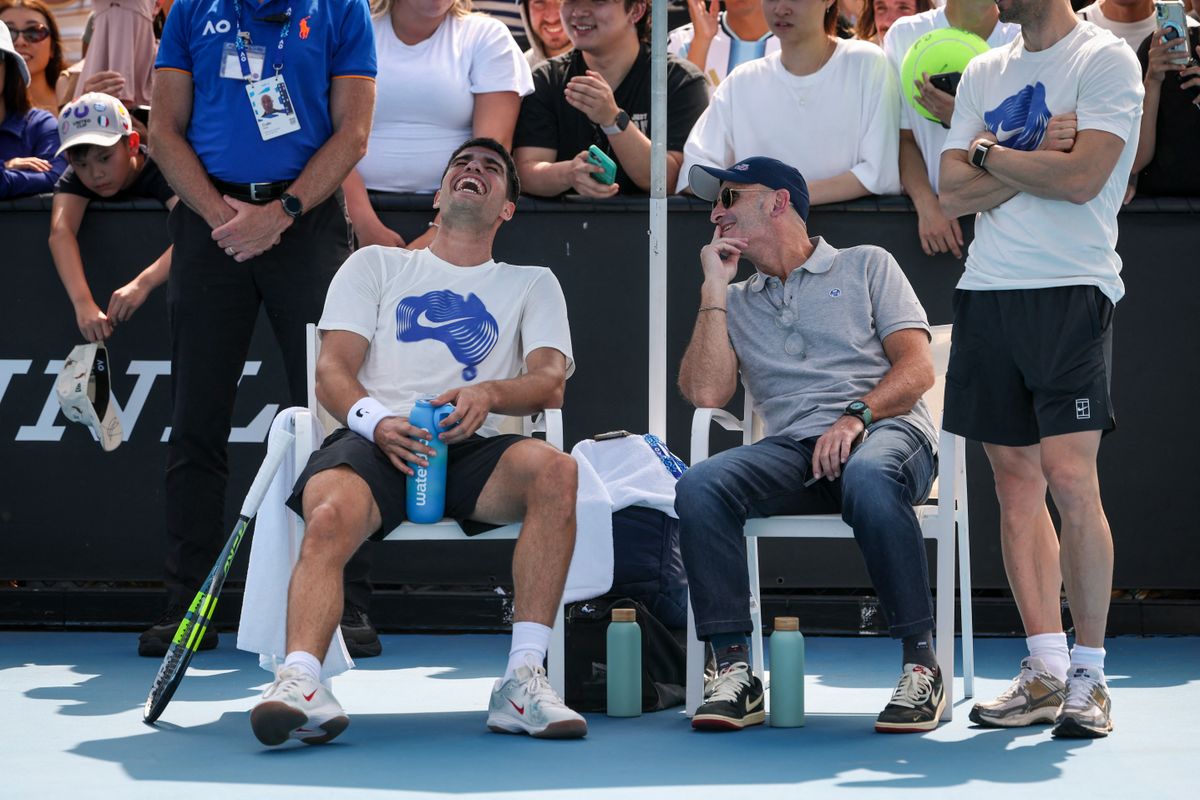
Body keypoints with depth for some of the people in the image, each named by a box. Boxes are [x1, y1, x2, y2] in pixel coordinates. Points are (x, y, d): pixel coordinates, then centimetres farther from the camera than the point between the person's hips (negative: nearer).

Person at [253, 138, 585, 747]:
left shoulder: (533, 284, 25)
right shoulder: (376, 265, 24)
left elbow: (550, 380, 8)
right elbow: (332, 370, 11)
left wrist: (489, 394, -17)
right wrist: (375, 421, -13)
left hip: (472, 448, 1)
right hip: (376, 443, -1)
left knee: (554, 469, -33)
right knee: (329, 516, -36)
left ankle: (523, 680, -35)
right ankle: (300, 684, -53)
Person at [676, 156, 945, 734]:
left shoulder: (866, 265, 17)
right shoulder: (737, 303, 26)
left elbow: (917, 367, 3)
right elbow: (705, 393, 8)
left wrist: (856, 416, -15)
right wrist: (714, 289, 9)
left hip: (886, 431, -3)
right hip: (793, 446, 3)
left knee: (868, 479, -41)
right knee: (699, 487, -29)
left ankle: (922, 665, -31)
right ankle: (734, 672, -30)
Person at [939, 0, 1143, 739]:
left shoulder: (1106, 59, -2)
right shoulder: (984, 73, 17)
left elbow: (1082, 178, -14)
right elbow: (955, 193, 8)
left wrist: (993, 155, -2)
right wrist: (1035, 158, -6)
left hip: (1071, 290, -6)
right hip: (988, 291, 6)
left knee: (1070, 477, -12)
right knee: (1016, 481, 4)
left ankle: (1089, 675, -3)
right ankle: (1045, 673, 8)